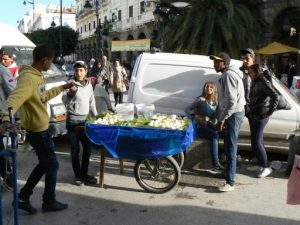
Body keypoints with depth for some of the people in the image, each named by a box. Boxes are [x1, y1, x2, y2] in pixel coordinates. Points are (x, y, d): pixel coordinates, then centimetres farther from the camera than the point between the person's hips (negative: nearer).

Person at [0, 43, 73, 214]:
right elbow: (14, 99, -40)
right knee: (52, 165, 6)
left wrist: (62, 88, 30)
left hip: (41, 128, 10)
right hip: (38, 130, -10)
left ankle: (23, 197, 28)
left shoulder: (37, 76, 7)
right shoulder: (28, 78, -25)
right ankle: (49, 202, 24)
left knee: (45, 164, 21)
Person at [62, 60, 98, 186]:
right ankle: (78, 175, 13)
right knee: (75, 149, 2)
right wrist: (69, 94, -43)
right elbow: (64, 100, -23)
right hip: (73, 121, -5)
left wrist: (96, 116, 19)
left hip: (85, 120, 6)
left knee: (88, 147, 8)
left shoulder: (89, 85, 8)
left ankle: (84, 174, 21)